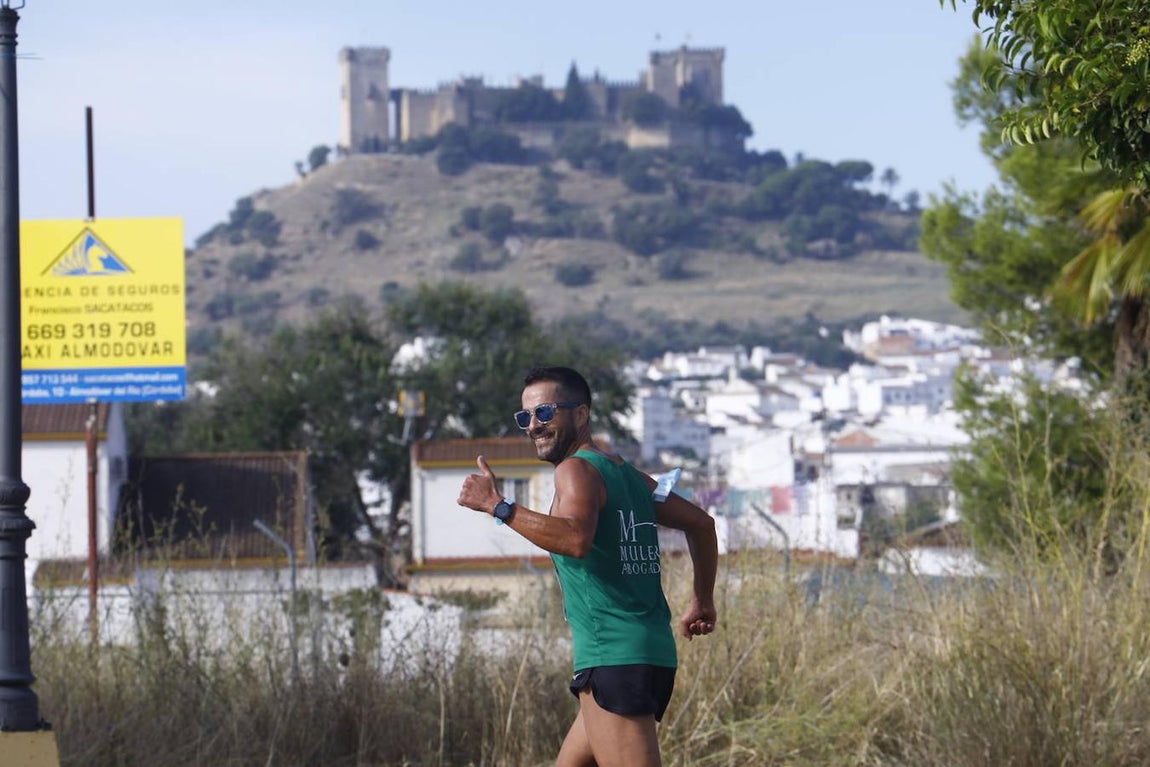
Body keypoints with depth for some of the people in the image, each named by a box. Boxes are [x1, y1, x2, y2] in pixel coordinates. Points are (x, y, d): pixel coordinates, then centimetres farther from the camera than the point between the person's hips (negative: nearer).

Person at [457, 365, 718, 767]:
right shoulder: (627, 474, 19)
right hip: (655, 654, 10)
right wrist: (702, 602, 34)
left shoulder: (577, 469, -8)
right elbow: (701, 523, 26)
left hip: (613, 660, -10)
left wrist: (497, 506, -24)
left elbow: (576, 539, -28)